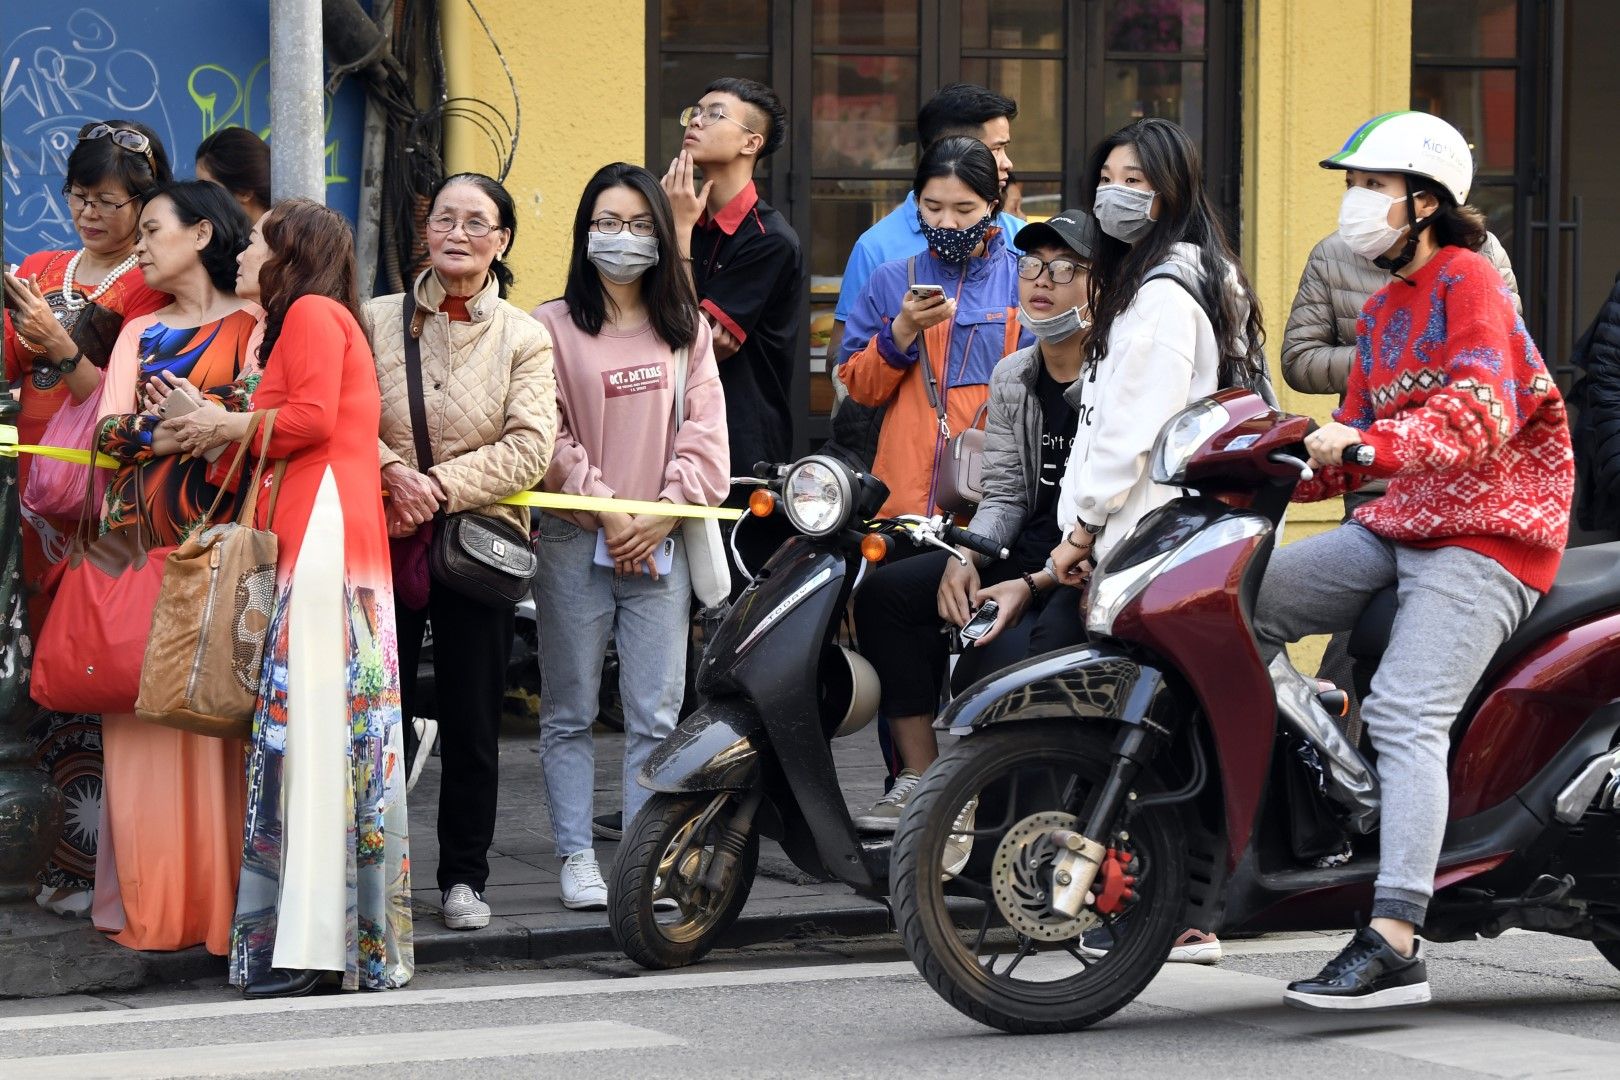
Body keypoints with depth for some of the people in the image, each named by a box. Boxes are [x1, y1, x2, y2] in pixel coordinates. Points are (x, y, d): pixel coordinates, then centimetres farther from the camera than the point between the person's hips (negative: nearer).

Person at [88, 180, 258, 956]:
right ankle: (147, 900, 0)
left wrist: (171, 422, -13)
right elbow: (110, 431, 8)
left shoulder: (256, 326, 6)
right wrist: (187, 430, -9)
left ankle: (217, 898, -6)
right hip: (141, 535, 4)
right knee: (143, 713, -1)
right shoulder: (140, 332, 20)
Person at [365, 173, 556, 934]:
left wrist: (442, 486, -15)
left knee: (472, 728, 4)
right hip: (384, 541, 1)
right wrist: (393, 473, -18)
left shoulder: (525, 340, 3)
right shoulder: (377, 320, 6)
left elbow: (529, 449, -6)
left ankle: (464, 877, 15)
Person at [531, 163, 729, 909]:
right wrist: (606, 511, -11)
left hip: (661, 544, 2)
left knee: (656, 714, 0)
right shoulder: (553, 326, 2)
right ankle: (576, 857, 7)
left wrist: (663, 513, -7)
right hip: (576, 541, -2)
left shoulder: (686, 330, 13)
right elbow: (549, 438, -4)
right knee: (570, 713, 2)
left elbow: (705, 435, 5)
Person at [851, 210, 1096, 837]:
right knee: (884, 591, -8)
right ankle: (920, 778, -6)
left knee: (990, 666, -28)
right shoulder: (1012, 378, 13)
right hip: (1023, 553, 8)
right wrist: (965, 560, -8)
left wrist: (1034, 585, -24)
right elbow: (1004, 494, 13)